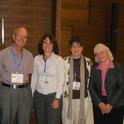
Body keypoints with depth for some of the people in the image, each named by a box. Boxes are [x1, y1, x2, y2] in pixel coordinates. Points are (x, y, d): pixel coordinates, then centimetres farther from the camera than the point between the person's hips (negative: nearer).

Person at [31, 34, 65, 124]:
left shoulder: (59, 59, -8)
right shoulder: (36, 59, 2)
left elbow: (61, 80, -9)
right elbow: (34, 78, 8)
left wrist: (57, 98, -11)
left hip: (53, 95, -3)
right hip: (39, 95, 3)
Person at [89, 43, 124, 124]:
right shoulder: (94, 68, 5)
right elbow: (91, 87, 2)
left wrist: (110, 105, -12)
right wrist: (100, 103, -9)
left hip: (116, 105, -2)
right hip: (98, 105, 2)